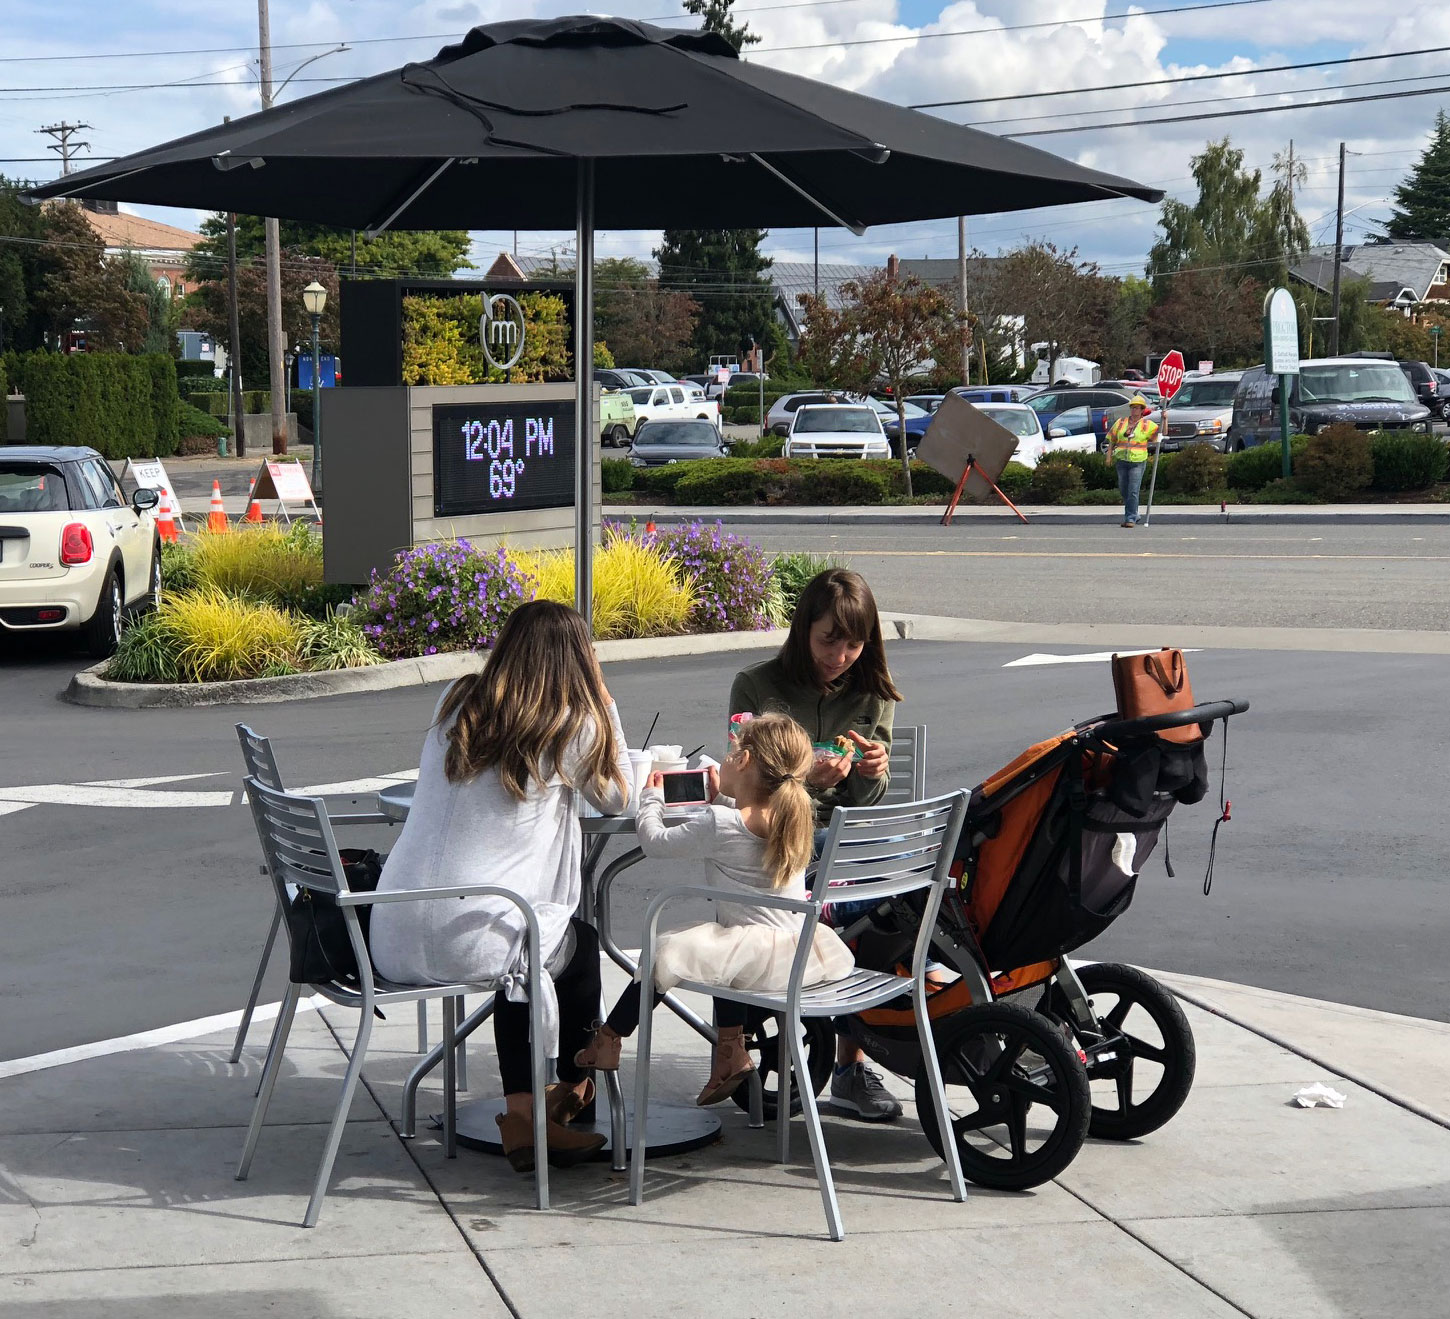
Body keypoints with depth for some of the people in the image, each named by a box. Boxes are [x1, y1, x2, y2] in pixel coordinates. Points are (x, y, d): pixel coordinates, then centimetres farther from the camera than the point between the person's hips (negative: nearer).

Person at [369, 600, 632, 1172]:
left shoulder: (456, 702, 9)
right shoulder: (575, 727, -5)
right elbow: (617, 800, 13)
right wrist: (600, 703, 17)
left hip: (391, 940, 5)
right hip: (464, 946, -5)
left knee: (528, 953, 31)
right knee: (580, 944, 25)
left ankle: (522, 1114, 26)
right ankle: (572, 1094, 44)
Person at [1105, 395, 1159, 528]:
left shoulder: (1147, 425, 3)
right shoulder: (1121, 422, 11)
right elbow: (1112, 440, 14)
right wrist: (1109, 455, 5)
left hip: (1138, 462, -4)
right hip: (1122, 461, 4)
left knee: (1133, 491, -11)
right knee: (1123, 491, 11)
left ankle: (1130, 518, -9)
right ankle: (1134, 515, 29)